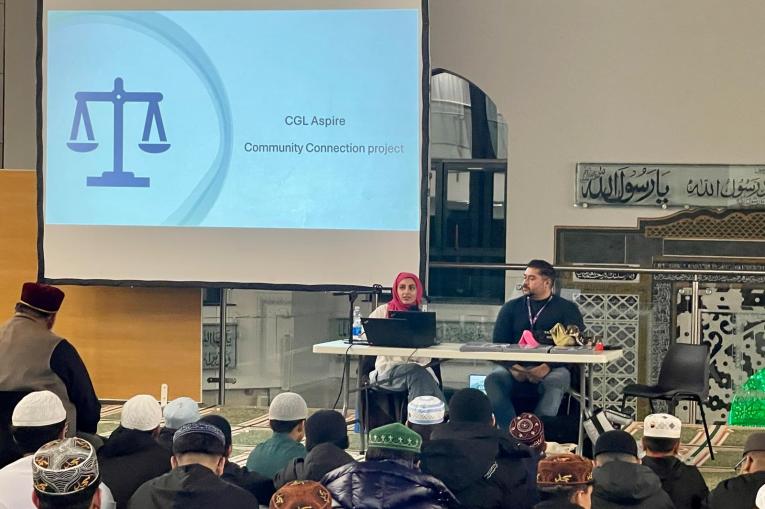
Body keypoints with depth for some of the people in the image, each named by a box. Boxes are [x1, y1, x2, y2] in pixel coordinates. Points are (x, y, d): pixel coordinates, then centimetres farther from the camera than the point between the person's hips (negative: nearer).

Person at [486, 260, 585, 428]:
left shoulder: (567, 309, 11)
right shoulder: (511, 307, 20)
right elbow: (498, 344, 11)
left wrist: (548, 367, -19)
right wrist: (512, 367, -12)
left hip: (553, 368, -2)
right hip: (516, 366, 2)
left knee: (554, 383, -37)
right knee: (493, 379, -29)